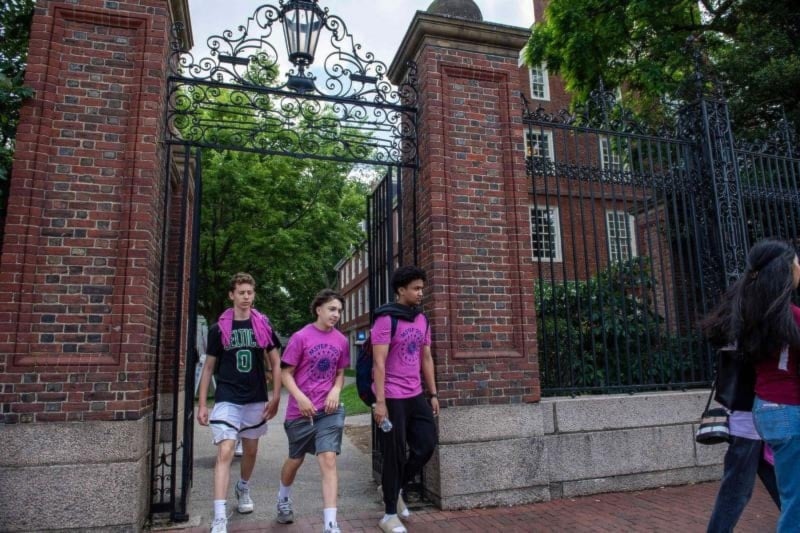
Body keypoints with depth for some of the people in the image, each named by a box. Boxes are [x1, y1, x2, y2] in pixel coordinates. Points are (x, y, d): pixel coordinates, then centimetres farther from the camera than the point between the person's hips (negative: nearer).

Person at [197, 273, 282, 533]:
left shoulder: (263, 326, 1)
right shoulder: (219, 329, -1)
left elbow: (275, 364, 5)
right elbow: (208, 367, 4)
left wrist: (275, 397, -2)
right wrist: (202, 404, 0)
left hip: (256, 400, 2)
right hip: (227, 400, -2)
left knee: (251, 451, 18)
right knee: (225, 453, -12)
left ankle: (243, 488, 45)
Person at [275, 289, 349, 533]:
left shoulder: (341, 341, 1)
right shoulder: (301, 337, -10)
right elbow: (286, 373, -7)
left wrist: (336, 390, -8)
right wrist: (300, 397, -21)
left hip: (329, 410, 2)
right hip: (301, 410, -2)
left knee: (329, 460, -8)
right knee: (295, 459, 18)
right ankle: (283, 498, 49)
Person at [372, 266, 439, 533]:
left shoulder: (422, 320, 10)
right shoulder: (386, 320, -12)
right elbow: (379, 363, -16)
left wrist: (433, 394, 12)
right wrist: (380, 401, -20)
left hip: (415, 396, 7)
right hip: (392, 398, -7)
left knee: (426, 445, 10)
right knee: (395, 455, 3)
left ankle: (395, 489, 34)